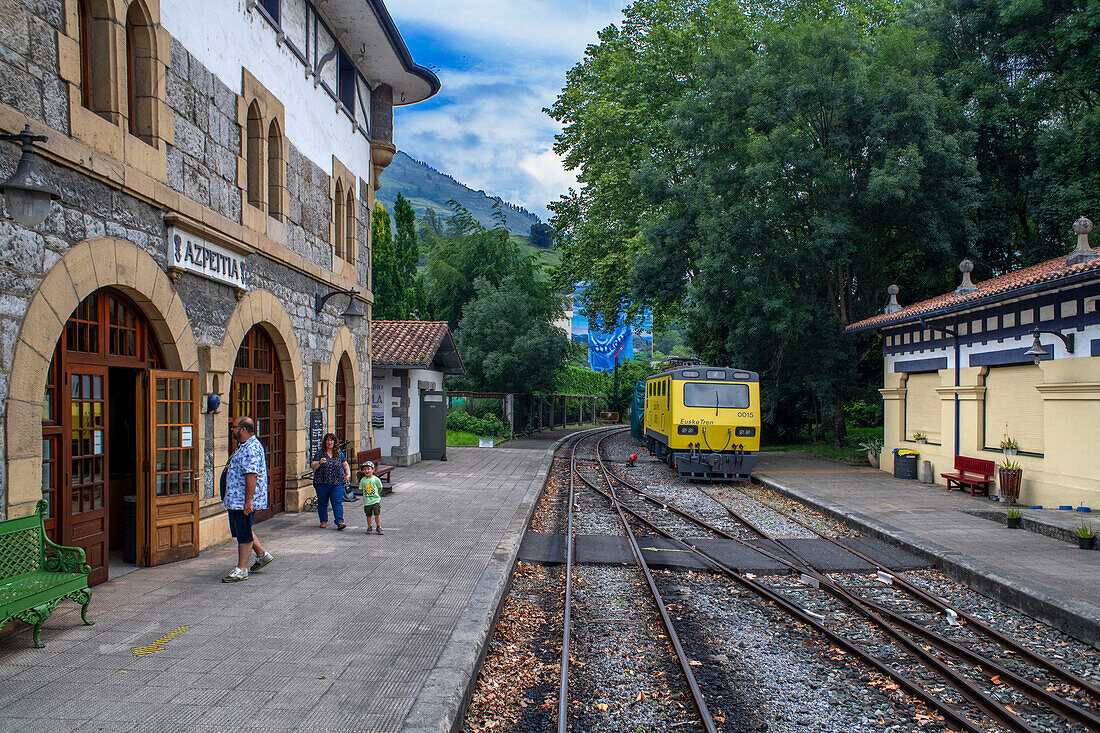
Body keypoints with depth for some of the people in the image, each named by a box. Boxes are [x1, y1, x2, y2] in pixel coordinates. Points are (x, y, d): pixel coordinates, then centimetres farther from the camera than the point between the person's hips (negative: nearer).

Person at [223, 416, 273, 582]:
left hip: (244, 500, -11)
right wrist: (231, 469, 15)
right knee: (240, 530, 20)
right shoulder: (243, 446, 16)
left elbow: (252, 475, -27)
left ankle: (241, 569, 5)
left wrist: (248, 500, -29)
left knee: (244, 534, -2)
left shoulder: (251, 449, -20)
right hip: (235, 499, 11)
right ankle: (262, 554, 32)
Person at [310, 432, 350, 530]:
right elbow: (312, 466, -2)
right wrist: (319, 462, -21)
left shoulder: (339, 453, 8)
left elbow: (345, 464, 14)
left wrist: (348, 474, 0)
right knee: (322, 503, 8)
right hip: (322, 482, 0)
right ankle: (323, 521, 22)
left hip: (337, 483, 0)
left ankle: (339, 522, -10)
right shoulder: (320, 453, 2)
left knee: (337, 502, -8)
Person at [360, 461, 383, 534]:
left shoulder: (376, 479, -7)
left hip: (376, 500, -2)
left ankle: (378, 527, 8)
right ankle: (369, 527, 23)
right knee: (369, 515, 9)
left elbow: (380, 488, 6)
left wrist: (376, 494, 1)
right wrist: (366, 494, 3)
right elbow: (361, 489, 11)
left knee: (377, 514, -4)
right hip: (367, 501, 2)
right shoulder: (363, 480, 0)